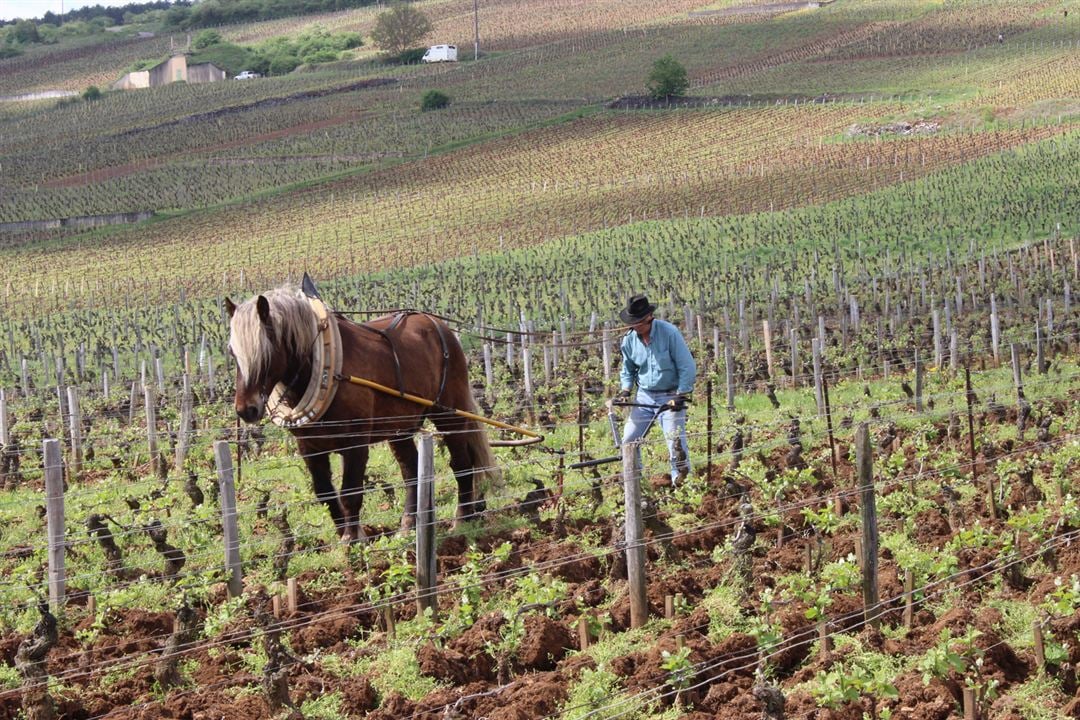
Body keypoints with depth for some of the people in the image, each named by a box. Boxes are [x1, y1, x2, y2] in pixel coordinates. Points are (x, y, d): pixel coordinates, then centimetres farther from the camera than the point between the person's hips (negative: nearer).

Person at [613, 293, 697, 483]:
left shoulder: (669, 332, -15)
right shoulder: (629, 339, -1)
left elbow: (687, 367, -12)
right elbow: (627, 370, 16)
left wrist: (682, 395, -17)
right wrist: (625, 390, -1)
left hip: (670, 396, -5)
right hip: (644, 397, 5)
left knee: (676, 444, -12)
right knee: (628, 440, -1)